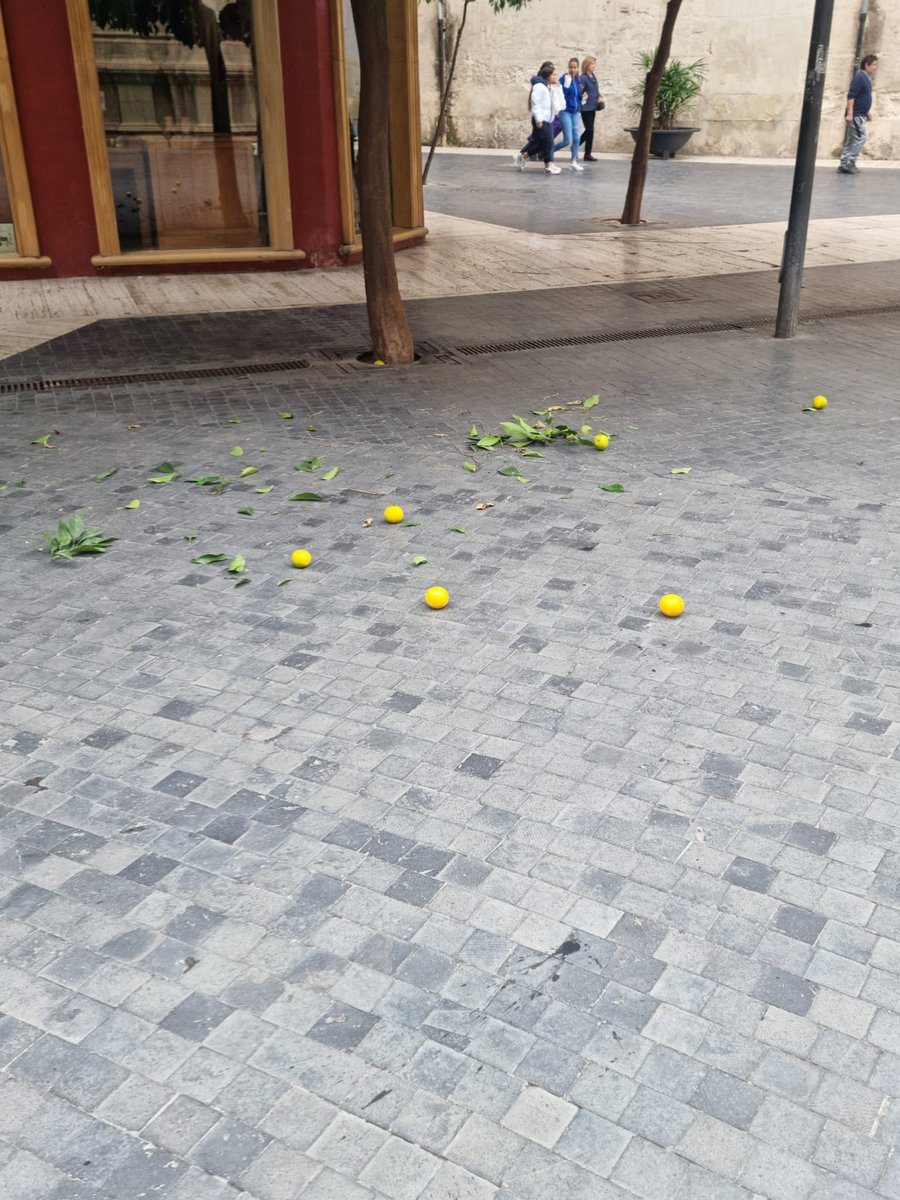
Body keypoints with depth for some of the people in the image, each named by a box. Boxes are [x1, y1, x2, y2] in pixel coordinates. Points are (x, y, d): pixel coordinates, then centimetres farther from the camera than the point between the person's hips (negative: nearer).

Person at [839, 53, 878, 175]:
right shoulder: (860, 77, -12)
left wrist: (867, 113, 25)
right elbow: (851, 96, -19)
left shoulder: (867, 78, 16)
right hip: (855, 115, -9)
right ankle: (850, 163, -9)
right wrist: (850, 113, -25)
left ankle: (844, 164, 10)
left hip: (860, 115, 9)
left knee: (851, 140, 8)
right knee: (861, 137, -11)